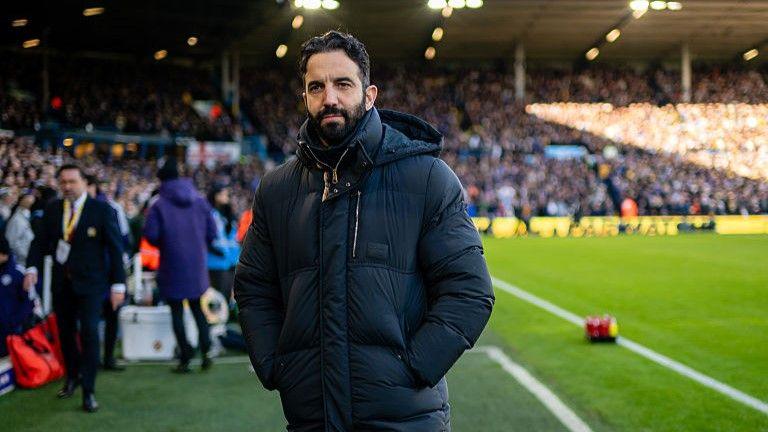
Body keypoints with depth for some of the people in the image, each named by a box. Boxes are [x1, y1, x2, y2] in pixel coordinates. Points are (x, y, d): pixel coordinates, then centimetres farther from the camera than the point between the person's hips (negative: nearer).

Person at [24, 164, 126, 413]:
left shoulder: (102, 210, -8)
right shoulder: (52, 210, 4)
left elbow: (115, 248, -7)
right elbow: (40, 241, 5)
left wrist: (118, 284, -10)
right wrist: (32, 268, -13)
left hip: (90, 281, -4)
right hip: (61, 281, 4)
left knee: (89, 332, -12)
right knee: (65, 331, 13)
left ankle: (88, 391, -3)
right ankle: (72, 377, 35)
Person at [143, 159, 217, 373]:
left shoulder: (159, 205, -10)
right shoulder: (199, 201, 2)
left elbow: (151, 235, -15)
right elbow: (212, 231, 2)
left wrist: (163, 245, 5)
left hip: (173, 265, -4)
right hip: (197, 265, 4)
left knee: (177, 311, 6)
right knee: (197, 307, 17)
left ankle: (185, 357, 3)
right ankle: (205, 351, 5)